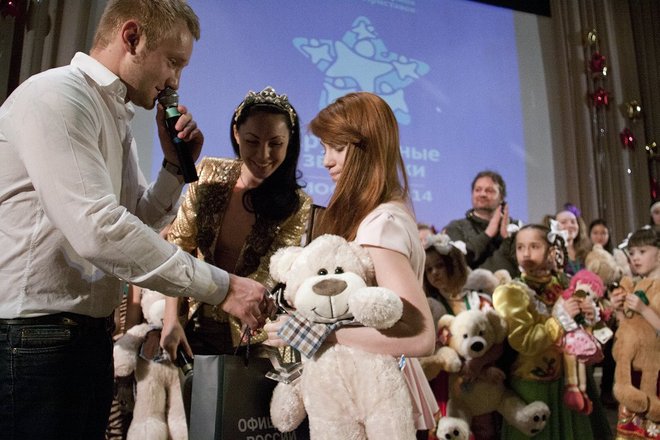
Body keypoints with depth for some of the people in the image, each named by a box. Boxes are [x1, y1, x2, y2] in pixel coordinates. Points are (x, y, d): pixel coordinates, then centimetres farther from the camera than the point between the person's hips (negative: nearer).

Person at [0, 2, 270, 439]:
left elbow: (138, 222, 17)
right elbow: (97, 229, -27)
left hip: (91, 334, 9)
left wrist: (176, 166, 2)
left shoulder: (118, 118, 14)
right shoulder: (56, 95, -15)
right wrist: (222, 286, -26)